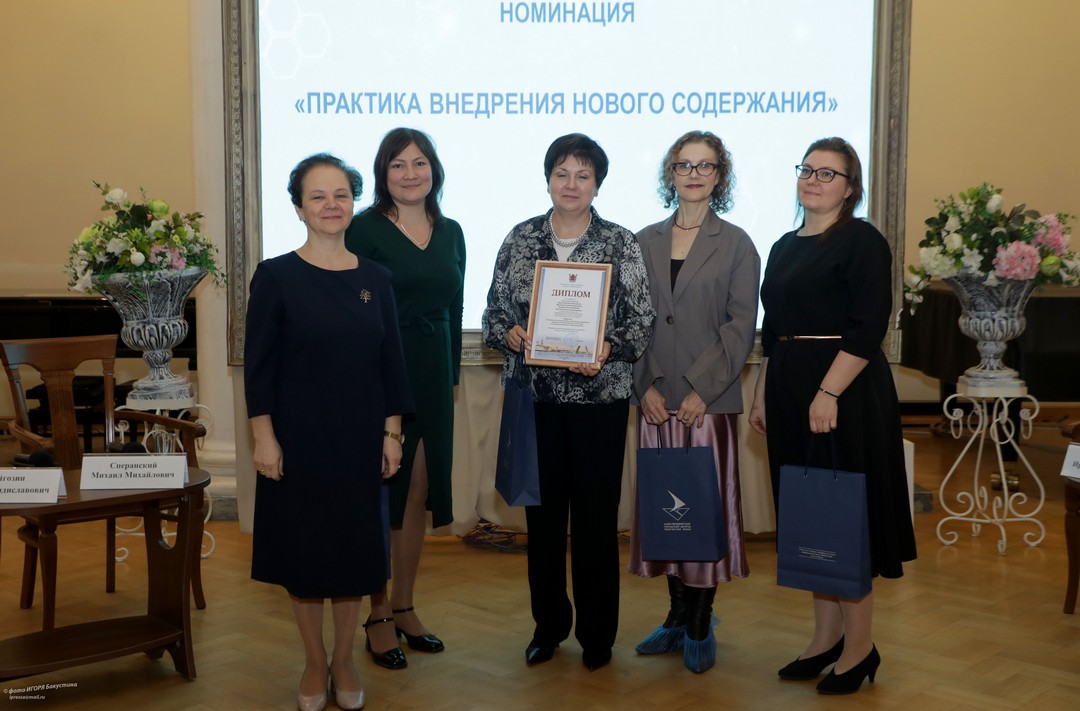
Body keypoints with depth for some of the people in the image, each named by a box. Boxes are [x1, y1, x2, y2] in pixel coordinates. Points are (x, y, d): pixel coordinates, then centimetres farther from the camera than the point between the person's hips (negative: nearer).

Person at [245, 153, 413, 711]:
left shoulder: (375, 278, 3)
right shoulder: (276, 276, -6)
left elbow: (390, 363, 5)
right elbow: (258, 366, -6)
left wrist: (391, 432, 2)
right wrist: (264, 437, -11)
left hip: (360, 437, 2)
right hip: (298, 435, -2)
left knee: (355, 547, 9)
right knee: (303, 545, 8)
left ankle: (344, 661, 27)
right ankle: (314, 662, 27)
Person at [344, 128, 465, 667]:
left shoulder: (450, 232, 11)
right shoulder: (365, 229, -6)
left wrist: (452, 376, 12)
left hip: (434, 375, 5)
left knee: (420, 490, 10)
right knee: (383, 489, 1)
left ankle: (404, 606, 23)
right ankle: (379, 616, 13)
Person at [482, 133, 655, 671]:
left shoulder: (621, 244, 1)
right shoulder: (520, 239, 7)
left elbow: (642, 320, -2)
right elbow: (493, 312, 8)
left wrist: (608, 349, -19)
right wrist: (511, 334, -12)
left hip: (600, 396, -2)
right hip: (535, 395, 2)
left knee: (596, 515, 3)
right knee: (542, 510, 9)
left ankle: (596, 633, 19)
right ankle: (548, 625, 25)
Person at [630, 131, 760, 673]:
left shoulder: (736, 245, 2)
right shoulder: (645, 242, 11)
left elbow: (741, 326, -4)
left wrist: (701, 389, -12)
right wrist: (647, 385, -5)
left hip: (708, 400, -3)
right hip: (655, 400, 3)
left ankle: (700, 627, 12)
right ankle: (677, 617, 22)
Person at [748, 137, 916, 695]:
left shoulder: (862, 240, -7)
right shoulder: (785, 247, 16)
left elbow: (869, 326, -16)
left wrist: (829, 392, -23)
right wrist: (761, 395, 15)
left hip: (845, 392, -8)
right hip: (790, 394, 8)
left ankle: (859, 646, 10)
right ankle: (826, 637, 23)